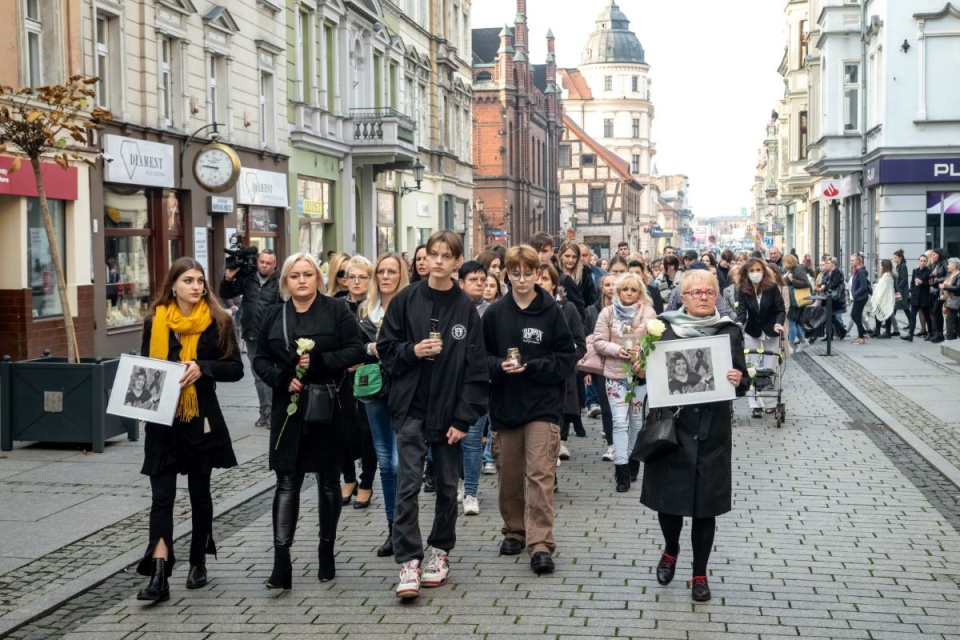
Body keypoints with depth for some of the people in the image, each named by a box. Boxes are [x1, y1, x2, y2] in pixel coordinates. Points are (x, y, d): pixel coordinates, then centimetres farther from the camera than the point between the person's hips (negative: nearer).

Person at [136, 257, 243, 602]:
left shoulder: (218, 321, -3)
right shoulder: (155, 320, 2)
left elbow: (236, 368, -2)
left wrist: (202, 367, -19)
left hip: (201, 419, -1)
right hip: (162, 419, 1)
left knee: (199, 491, 11)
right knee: (162, 495, -6)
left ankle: (198, 563, 27)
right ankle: (159, 575, -13)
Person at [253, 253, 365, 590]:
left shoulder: (337, 310, -2)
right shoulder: (274, 316, 8)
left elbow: (356, 350, -8)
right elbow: (260, 359, 8)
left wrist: (320, 361, -20)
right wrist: (281, 378, -11)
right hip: (289, 410, 2)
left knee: (328, 482, 10)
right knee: (287, 484, -4)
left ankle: (327, 551, 24)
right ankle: (281, 561, -7)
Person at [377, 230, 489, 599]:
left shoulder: (466, 309, -1)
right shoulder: (406, 301, 0)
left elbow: (476, 368, -2)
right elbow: (385, 350, 5)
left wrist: (464, 417, -8)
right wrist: (413, 351, -15)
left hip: (449, 411, 1)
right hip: (411, 408, -1)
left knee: (447, 485, 11)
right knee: (408, 485, -8)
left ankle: (439, 551, 28)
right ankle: (408, 562, -6)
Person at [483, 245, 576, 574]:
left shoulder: (552, 312, -2)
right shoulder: (494, 313, 3)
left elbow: (567, 359, -1)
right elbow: (481, 357, 6)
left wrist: (531, 367, -14)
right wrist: (500, 366, -14)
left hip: (543, 405, -3)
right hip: (505, 404, 3)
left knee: (540, 474, -9)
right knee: (509, 474, 12)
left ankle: (540, 544, -8)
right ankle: (514, 532, 29)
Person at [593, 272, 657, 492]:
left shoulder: (649, 313, -1)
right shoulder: (607, 313, 0)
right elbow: (598, 341, -2)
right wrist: (617, 350, -18)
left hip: (642, 373, 1)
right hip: (615, 374, -1)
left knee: (637, 420, 12)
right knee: (620, 421, -4)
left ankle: (632, 461, 28)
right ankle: (622, 469, -3)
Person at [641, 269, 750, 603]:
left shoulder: (729, 332, 3)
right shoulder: (665, 330, 1)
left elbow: (743, 381, 5)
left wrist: (739, 380, -17)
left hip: (712, 431, 0)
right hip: (672, 427, 0)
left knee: (706, 502, 4)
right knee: (668, 496, 3)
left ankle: (700, 573, 20)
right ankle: (670, 550, 35)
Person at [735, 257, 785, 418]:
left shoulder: (772, 287, -14)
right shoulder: (742, 290, -10)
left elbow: (781, 309, -14)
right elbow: (741, 310, -18)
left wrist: (778, 323, -33)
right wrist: (739, 323, -39)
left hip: (771, 332, -1)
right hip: (752, 332, 1)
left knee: (770, 368, 2)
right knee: (752, 368, -2)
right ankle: (755, 404, -2)